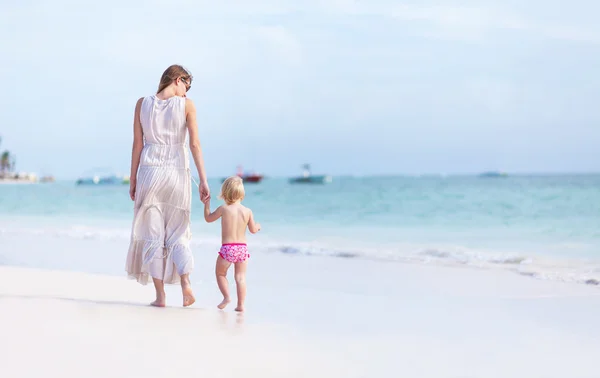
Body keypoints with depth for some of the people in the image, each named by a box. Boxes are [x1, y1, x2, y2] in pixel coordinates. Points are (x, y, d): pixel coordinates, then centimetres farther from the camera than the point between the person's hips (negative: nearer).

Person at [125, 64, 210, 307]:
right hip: (177, 172, -1)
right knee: (178, 234, 12)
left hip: (149, 171, 1)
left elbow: (137, 144, 3)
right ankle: (185, 282, -8)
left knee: (152, 235, 6)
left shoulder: (143, 103, 4)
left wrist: (133, 180, 8)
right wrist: (203, 180, -4)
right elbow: (195, 144, -6)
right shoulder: (186, 105, -1)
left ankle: (160, 295, 3)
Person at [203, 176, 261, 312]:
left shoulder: (223, 209, -5)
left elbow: (208, 218, 9)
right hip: (243, 247, 3)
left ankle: (226, 297, 2)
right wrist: (257, 225, 31)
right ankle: (240, 304, 5)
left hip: (227, 247, -3)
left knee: (220, 273, 17)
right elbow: (253, 230, 8)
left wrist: (207, 203, 22)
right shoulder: (248, 211, 1)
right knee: (240, 277, 7)